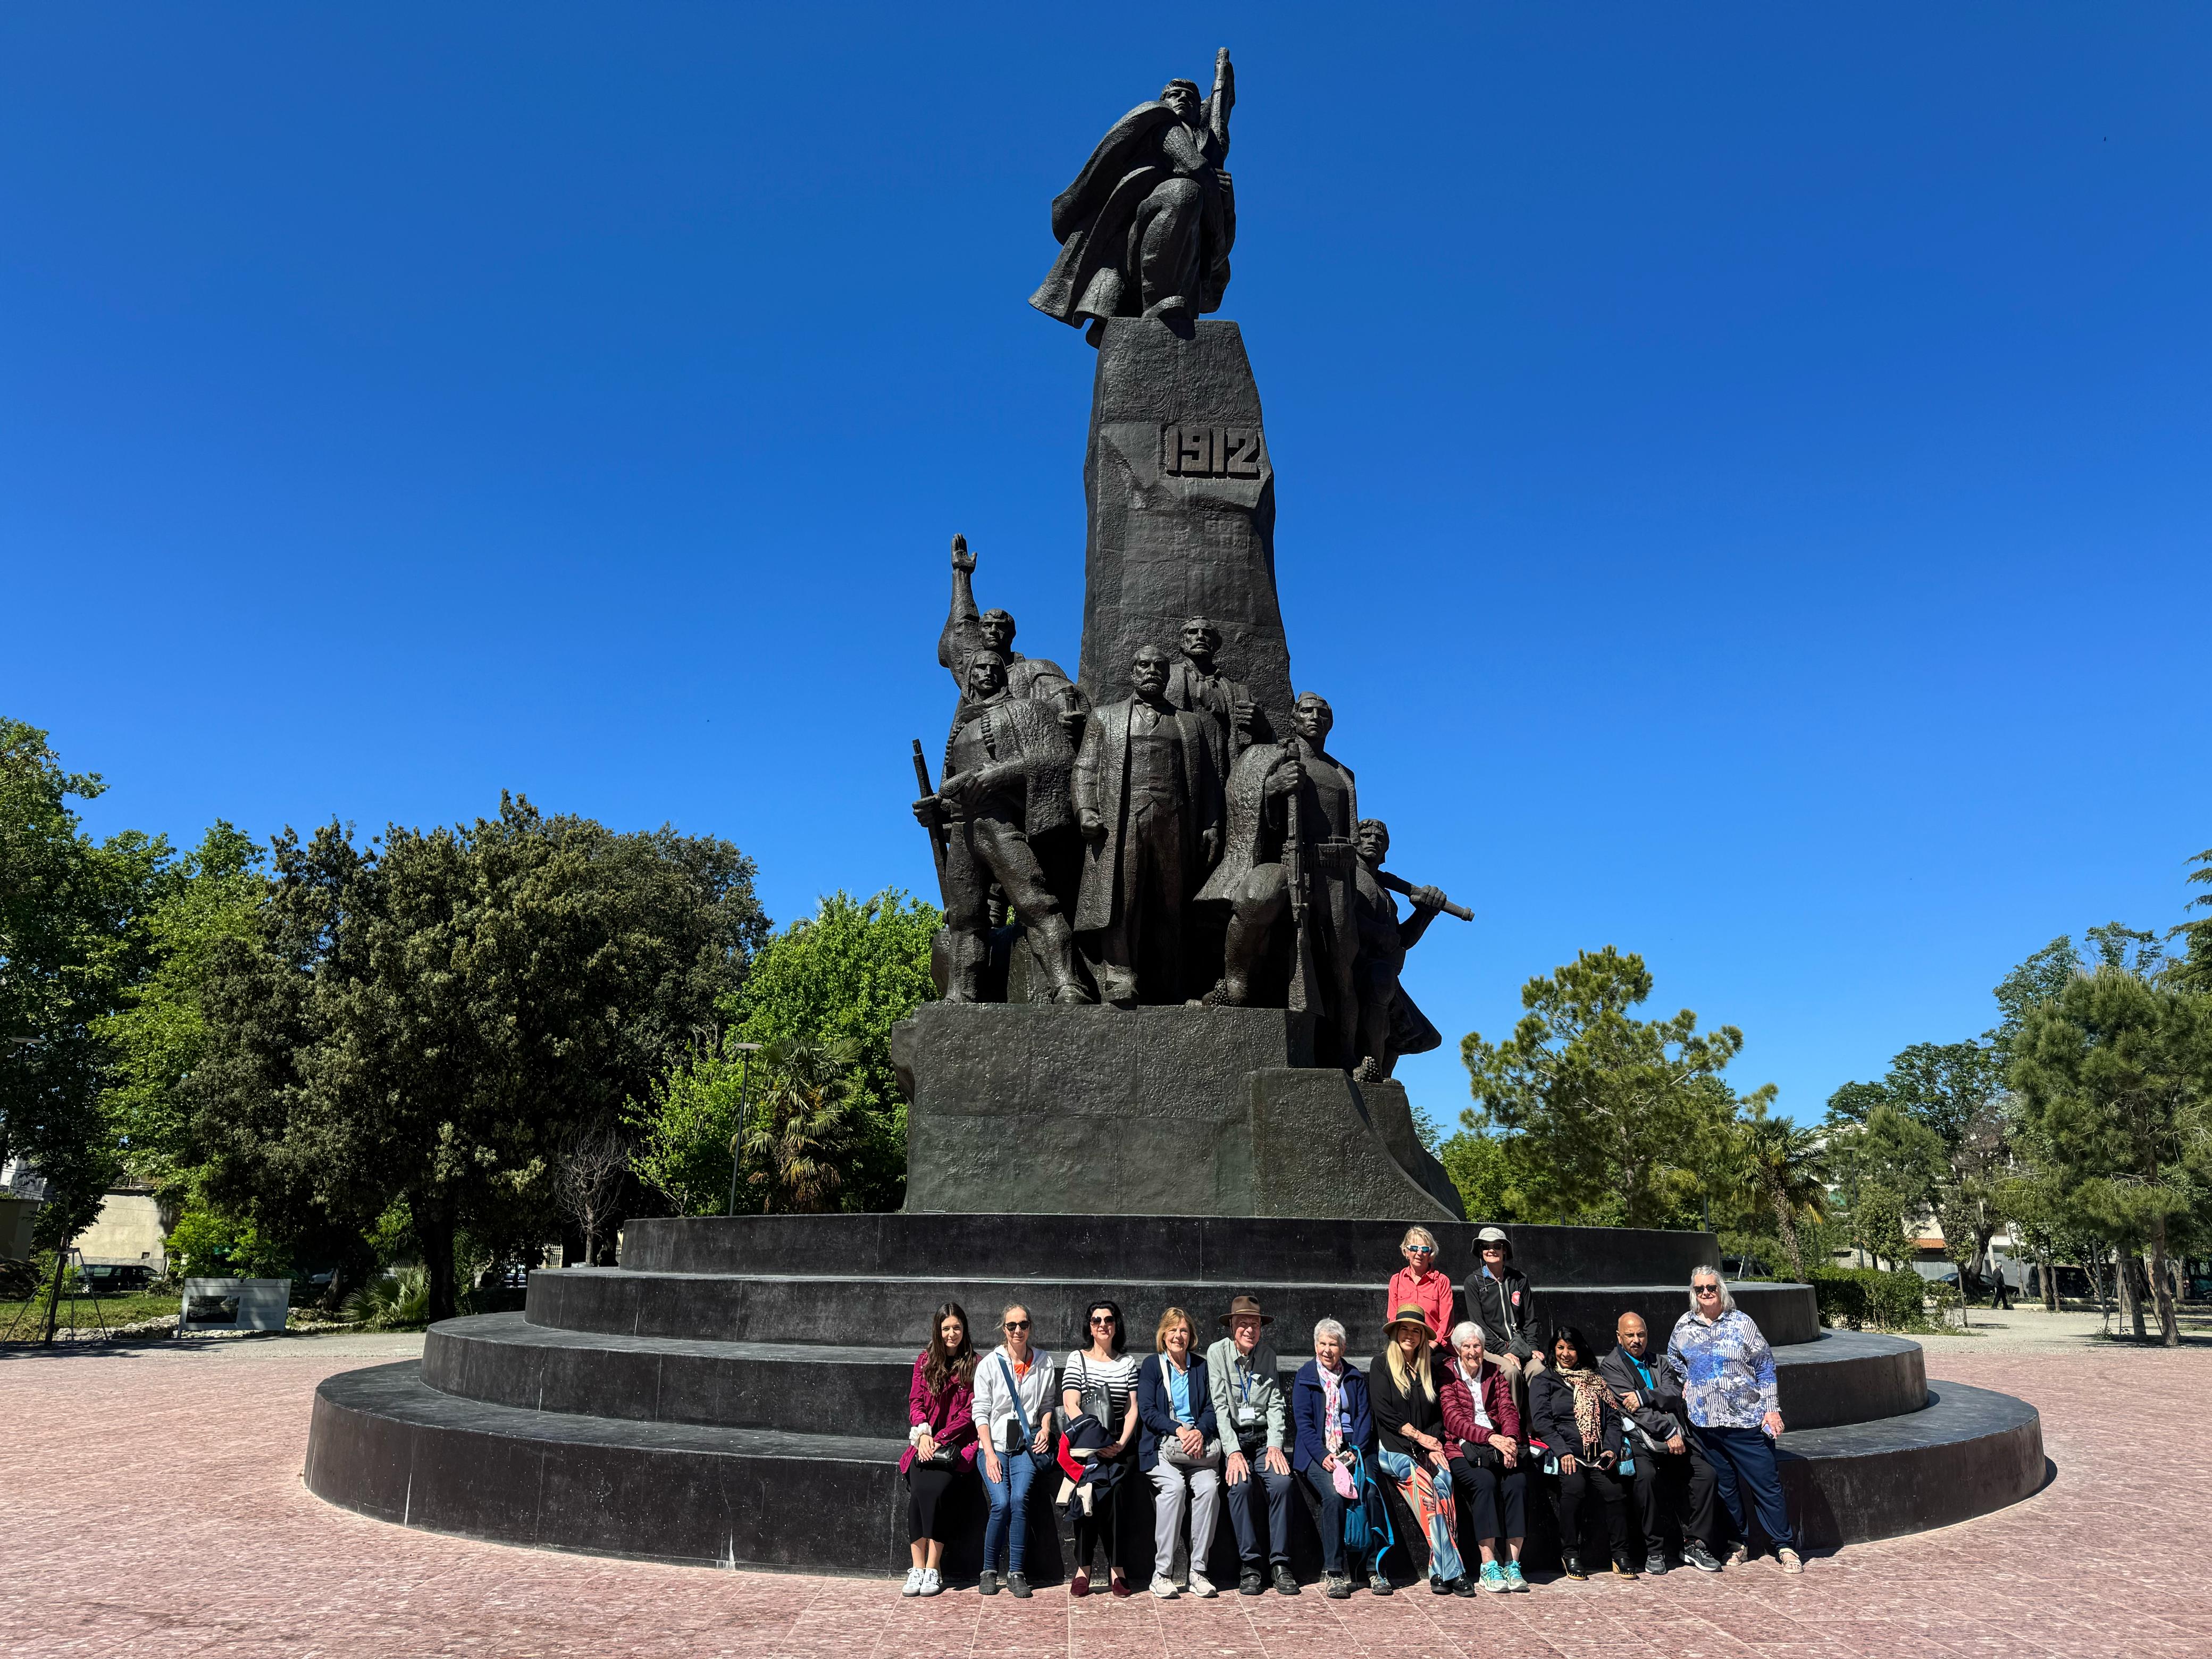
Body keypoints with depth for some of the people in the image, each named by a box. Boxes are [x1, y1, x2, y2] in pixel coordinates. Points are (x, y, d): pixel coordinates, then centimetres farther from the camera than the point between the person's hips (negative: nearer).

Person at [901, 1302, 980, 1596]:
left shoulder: (974, 1365, 3)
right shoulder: (925, 1360, 14)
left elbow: (970, 1412, -1)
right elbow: (915, 1401, 9)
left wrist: (940, 1439, -11)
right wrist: (923, 1433, -9)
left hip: (957, 1443, -2)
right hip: (926, 1441, 3)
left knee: (935, 1489, -28)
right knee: (918, 1490, -26)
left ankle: (933, 1570, -18)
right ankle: (917, 1568, -19)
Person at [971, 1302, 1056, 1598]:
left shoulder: (1044, 1363, 7)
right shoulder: (990, 1364, 1)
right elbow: (981, 1412, -1)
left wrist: (1045, 1428, -3)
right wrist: (990, 1454, -9)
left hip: (1026, 1446, 1)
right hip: (995, 1444, -1)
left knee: (1019, 1499, -21)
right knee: (1001, 1503, -19)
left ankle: (1016, 1574, -10)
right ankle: (989, 1570, 0)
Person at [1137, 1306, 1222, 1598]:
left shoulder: (1201, 1367, 17)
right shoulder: (1151, 1365, 7)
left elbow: (1211, 1409, 10)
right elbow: (1147, 1412, -2)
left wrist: (1200, 1432, -11)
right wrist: (1179, 1430, -16)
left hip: (1199, 1443, 2)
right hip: (1161, 1445, -2)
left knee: (1209, 1487, -27)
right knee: (1174, 1486, -31)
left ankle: (1198, 1571, -20)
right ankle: (1162, 1572, -24)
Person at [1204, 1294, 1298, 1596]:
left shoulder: (1268, 1353, 7)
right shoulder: (1217, 1352, -2)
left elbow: (1276, 1403, 5)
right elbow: (1220, 1406, -8)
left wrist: (1275, 1445, -9)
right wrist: (1233, 1452, -17)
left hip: (1263, 1439, 2)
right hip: (1232, 1438, -2)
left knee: (1282, 1482, -25)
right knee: (1240, 1485, -29)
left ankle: (1280, 1564, -15)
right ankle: (1249, 1566, -18)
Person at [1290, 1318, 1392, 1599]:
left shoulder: (1355, 1378, 16)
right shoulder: (1304, 1377, 8)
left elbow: (1364, 1417, 9)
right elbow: (1303, 1421, -1)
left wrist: (1355, 1451, -9)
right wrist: (1323, 1455, -14)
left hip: (1354, 1449, 2)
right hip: (1318, 1451, -2)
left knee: (1371, 1492, -25)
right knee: (1333, 1495, -29)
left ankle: (1376, 1567, -14)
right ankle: (1334, 1571, -22)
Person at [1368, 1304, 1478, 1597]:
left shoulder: (1429, 1367, 18)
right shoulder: (1382, 1365, 4)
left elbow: (1438, 1413, 15)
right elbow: (1384, 1412, -4)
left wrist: (1435, 1445, -1)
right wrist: (1419, 1436, -9)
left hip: (1427, 1449, 4)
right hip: (1393, 1449, -3)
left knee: (1444, 1481, -27)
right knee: (1424, 1483, -30)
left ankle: (1440, 1571, -28)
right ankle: (1452, 1571, -30)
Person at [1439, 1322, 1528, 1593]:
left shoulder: (1495, 1372, 18)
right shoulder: (1447, 1375, 4)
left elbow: (1509, 1410, 8)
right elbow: (1454, 1420, -7)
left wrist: (1509, 1438, -14)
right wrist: (1491, 1437, -21)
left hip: (1500, 1444, 3)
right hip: (1463, 1449, -3)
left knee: (1517, 1482, -26)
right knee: (1485, 1482, -32)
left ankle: (1512, 1564, -22)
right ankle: (1489, 1567, -27)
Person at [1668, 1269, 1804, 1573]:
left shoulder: (1742, 1323, -3)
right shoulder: (1684, 1326, 5)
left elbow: (1765, 1368, 0)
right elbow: (1674, 1360, 24)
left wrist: (1772, 1410, -4)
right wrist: (1687, 1383, 10)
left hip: (1747, 1419, -3)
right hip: (1705, 1421, 3)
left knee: (1766, 1483, -1)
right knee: (1724, 1485, 10)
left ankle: (1785, 1547, 10)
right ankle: (1739, 1543, 22)